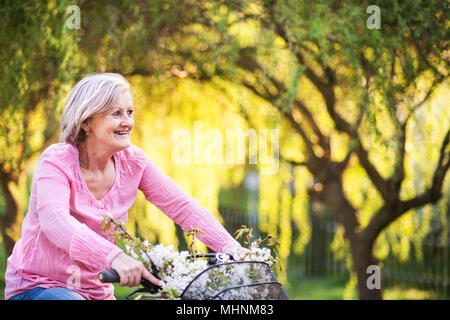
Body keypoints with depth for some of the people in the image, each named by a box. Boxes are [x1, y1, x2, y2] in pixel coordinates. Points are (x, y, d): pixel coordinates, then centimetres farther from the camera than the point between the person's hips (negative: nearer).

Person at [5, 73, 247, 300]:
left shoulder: (132, 161, -2)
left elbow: (183, 208, -4)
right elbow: (55, 221, -36)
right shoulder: (57, 161, -18)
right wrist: (114, 256, -53)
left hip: (96, 291, 5)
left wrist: (232, 249, -20)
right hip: (36, 286, -5)